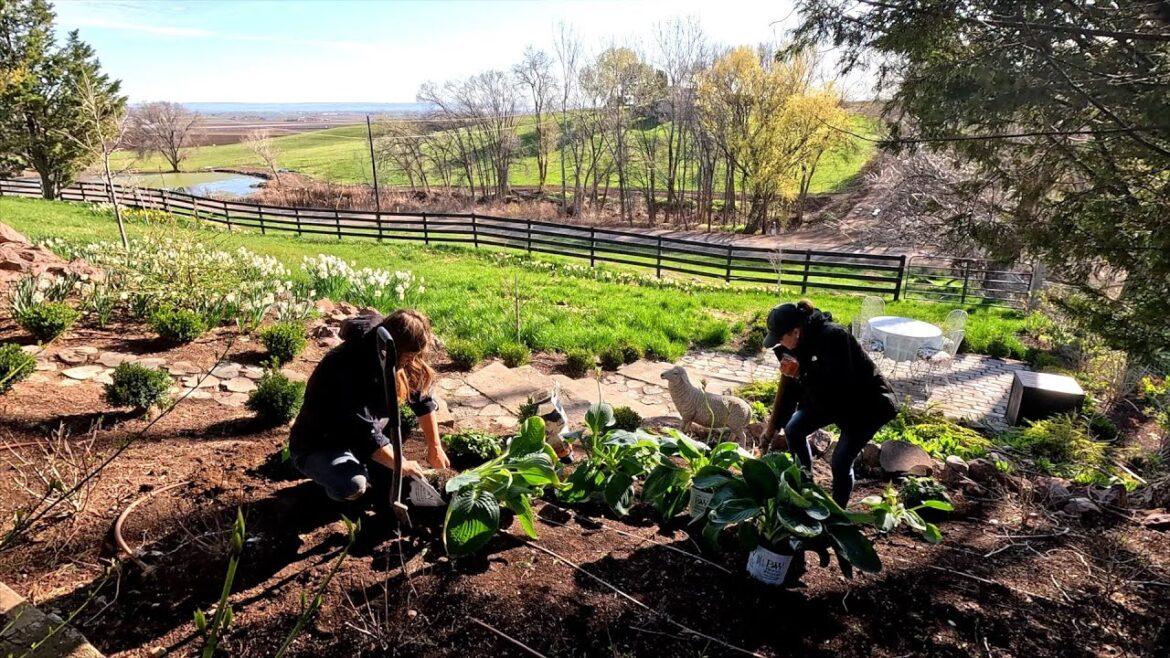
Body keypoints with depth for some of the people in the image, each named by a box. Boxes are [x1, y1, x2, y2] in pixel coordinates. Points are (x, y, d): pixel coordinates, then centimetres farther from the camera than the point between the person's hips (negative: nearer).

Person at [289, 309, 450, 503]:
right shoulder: (348, 369, -35)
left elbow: (423, 398, 0)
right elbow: (365, 435, -33)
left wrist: (435, 447, -1)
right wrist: (402, 465, -22)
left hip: (353, 437, 7)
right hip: (316, 446, -7)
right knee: (353, 485, -32)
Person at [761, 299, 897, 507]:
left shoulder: (832, 337, -33)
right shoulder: (798, 342, -8)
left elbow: (840, 384, -37)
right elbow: (790, 385, 0)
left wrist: (801, 373, -39)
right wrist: (773, 425, 2)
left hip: (867, 403, -8)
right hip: (830, 397, 8)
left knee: (840, 461, -12)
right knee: (793, 430, 2)